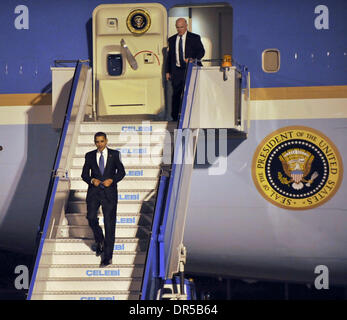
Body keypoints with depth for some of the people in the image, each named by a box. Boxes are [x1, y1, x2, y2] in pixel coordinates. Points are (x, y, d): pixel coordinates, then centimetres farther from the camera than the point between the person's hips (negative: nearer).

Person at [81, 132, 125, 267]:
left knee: (109, 223, -3)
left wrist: (111, 180, -14)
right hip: (94, 192, 2)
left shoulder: (114, 154, 5)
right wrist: (92, 180, -12)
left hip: (109, 192, -1)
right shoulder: (89, 156, 8)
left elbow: (121, 172, 4)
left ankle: (107, 256, 2)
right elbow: (84, 174, 9)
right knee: (91, 218, -13)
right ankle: (100, 241, 18)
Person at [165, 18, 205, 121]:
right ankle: (174, 117, 9)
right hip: (176, 71, 3)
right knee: (176, 95, 3)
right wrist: (167, 71, 11)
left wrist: (192, 59, -20)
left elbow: (201, 51, -1)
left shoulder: (195, 38, 3)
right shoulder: (172, 40, 13)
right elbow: (169, 56, 16)